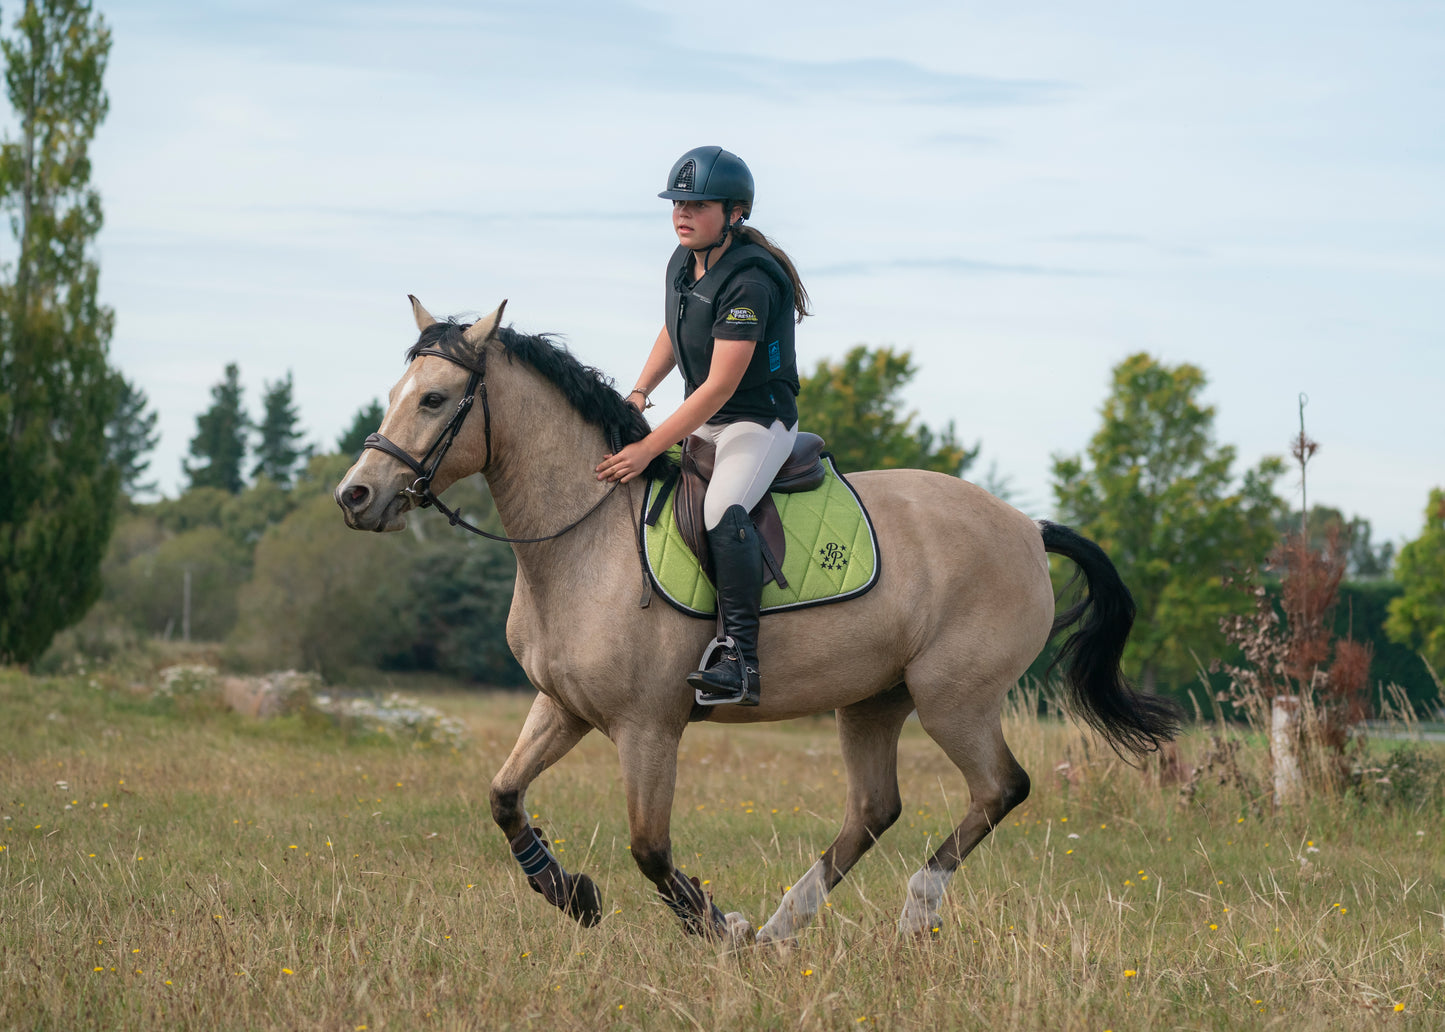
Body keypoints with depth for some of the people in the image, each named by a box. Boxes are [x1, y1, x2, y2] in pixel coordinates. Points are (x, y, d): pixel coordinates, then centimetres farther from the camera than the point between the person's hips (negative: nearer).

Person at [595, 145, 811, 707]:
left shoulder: (749, 282, -24)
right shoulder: (682, 262, 3)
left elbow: (719, 386, -27)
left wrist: (649, 448, -27)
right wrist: (639, 392, 5)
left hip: (759, 421, -10)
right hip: (702, 421, 10)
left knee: (722, 510, -34)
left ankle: (741, 660, -36)